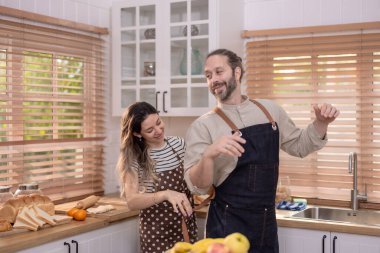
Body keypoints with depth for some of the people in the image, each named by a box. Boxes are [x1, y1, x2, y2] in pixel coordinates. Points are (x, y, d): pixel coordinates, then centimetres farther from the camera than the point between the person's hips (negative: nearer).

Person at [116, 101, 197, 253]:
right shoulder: (133, 158, -14)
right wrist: (166, 194, -36)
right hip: (156, 233, -4)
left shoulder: (179, 144, 0)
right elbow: (132, 202, -23)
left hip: (186, 227, 4)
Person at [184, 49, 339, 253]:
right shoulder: (202, 126, -10)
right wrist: (209, 155, -33)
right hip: (227, 228, -4)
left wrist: (321, 123, -2)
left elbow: (298, 146, 16)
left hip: (267, 223, 5)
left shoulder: (270, 110, 4)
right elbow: (197, 186, -14)